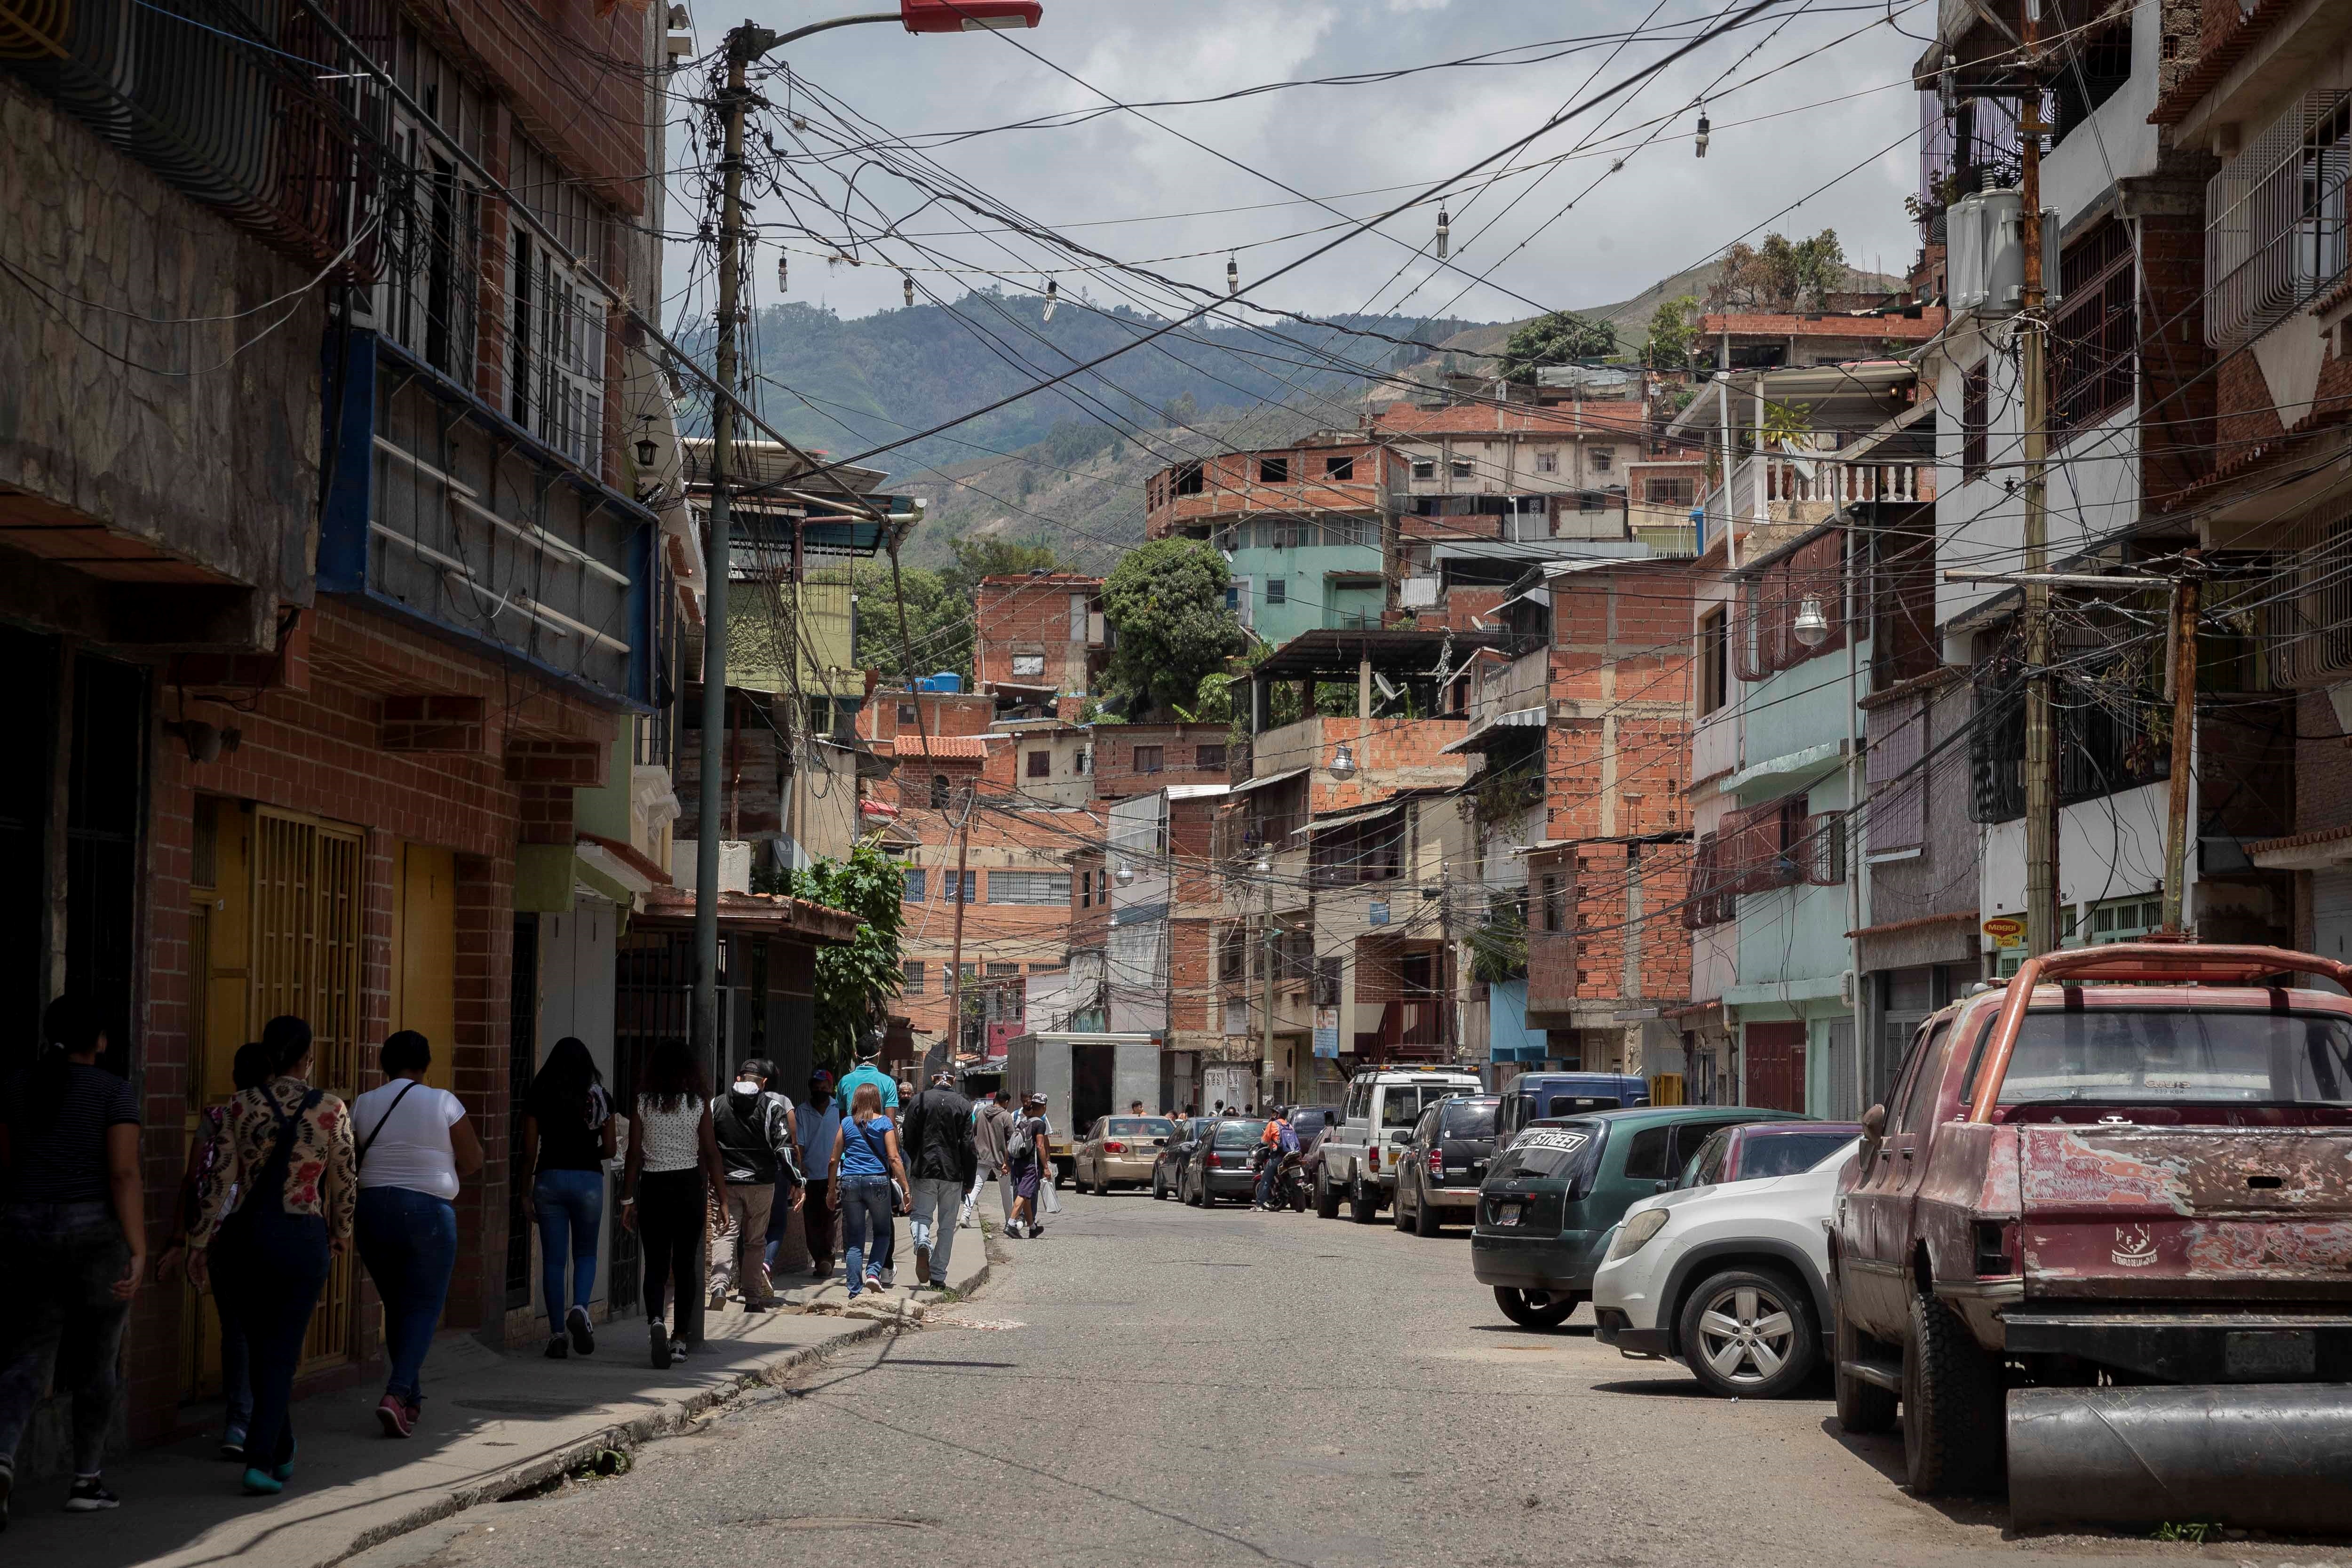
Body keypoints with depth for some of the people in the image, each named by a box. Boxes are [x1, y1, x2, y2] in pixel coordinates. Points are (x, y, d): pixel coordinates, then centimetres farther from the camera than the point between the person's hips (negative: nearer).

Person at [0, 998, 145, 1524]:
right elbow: (125, 1174, -15)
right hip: (98, 1238, -3)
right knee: (96, 1362, 13)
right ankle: (86, 1481, 19)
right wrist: (139, 1254, -18)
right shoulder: (116, 1092, -7)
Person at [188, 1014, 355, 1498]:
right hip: (303, 1237, -1)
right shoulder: (332, 1110, -3)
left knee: (261, 1348, 17)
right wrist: (340, 1237, 20)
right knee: (282, 1353, 3)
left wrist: (200, 1242, 3)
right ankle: (261, 1460, -9)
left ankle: (283, 1454, 29)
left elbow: (220, 1180, -4)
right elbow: (345, 1184, 4)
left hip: (244, 1235, 1)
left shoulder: (241, 1106, -4)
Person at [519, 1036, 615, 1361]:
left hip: (549, 1178, 0)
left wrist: (526, 1193, 7)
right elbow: (609, 1149, 3)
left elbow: (530, 1151, -1)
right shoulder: (600, 1098, 0)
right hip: (589, 1179, 0)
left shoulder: (539, 1097, -1)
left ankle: (558, 1334, 4)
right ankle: (580, 1308, -12)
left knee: (553, 1260, 4)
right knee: (586, 1254, 14)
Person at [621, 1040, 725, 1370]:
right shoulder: (698, 1102, -3)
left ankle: (655, 1321, -22)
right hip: (689, 1186, 0)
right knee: (686, 1265, 11)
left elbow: (635, 1155, -2)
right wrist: (722, 1197, 4)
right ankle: (681, 1339, 13)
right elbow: (711, 1154, -3)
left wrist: (628, 1200, 4)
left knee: (656, 1265, 4)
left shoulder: (643, 1102, -3)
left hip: (653, 1187, 0)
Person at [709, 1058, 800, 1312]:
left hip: (727, 1183, 1)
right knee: (755, 1241, 9)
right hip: (761, 1183, -1)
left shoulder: (717, 1105, 5)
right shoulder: (774, 1106, -4)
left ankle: (719, 1285, -27)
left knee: (726, 1234, -2)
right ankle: (753, 1300, 13)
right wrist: (795, 1182, -4)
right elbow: (784, 1147, -9)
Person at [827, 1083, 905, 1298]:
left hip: (850, 1182, 2)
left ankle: (855, 1289, 4)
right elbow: (894, 1158, -6)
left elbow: (834, 1160, 8)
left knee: (854, 1239, 6)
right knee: (882, 1233, 14)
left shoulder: (846, 1124, 7)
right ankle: (873, 1272, -7)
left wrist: (832, 1189, 17)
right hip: (878, 1182, -2)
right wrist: (905, 1187, -3)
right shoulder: (884, 1123, 1)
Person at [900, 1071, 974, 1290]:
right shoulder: (964, 1105, 0)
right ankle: (938, 1277, 9)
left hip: (924, 1170, 0)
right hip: (953, 1173, 1)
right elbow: (968, 1146, -2)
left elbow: (909, 1141, 1)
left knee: (920, 1214, 12)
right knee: (947, 1226, 9)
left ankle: (922, 1243, -22)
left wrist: (907, 1174, 12)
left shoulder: (919, 1101, 0)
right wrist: (969, 1180, 4)